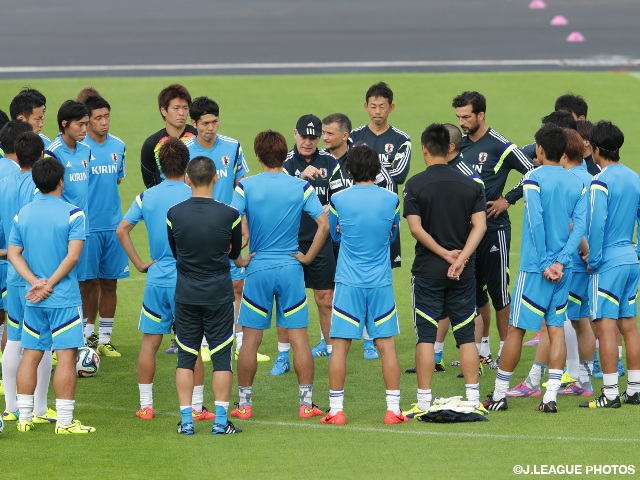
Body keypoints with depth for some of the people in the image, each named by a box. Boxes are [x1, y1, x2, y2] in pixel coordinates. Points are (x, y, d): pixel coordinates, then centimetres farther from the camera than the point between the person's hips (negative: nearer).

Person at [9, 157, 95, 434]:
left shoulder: (22, 214, 6)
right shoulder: (72, 214, -9)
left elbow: (14, 253, 2)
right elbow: (73, 255, -16)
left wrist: (36, 282, -6)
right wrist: (50, 285, -11)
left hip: (33, 299, 5)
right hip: (64, 298, -5)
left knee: (30, 355, 12)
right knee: (66, 356, -2)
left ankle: (24, 417, 15)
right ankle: (64, 421, -3)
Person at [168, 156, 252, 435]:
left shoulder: (174, 214, -6)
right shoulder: (229, 215, -10)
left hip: (185, 296, 1)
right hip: (219, 295, -1)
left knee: (185, 358, 9)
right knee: (222, 358, 5)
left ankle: (186, 420, 7)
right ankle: (221, 420, 3)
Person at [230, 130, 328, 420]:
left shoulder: (246, 187, -5)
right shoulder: (301, 187, -2)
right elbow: (324, 224, -7)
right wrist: (308, 257, 2)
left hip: (258, 268, 0)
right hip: (291, 268, 0)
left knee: (251, 340, 7)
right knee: (299, 338, 5)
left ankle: (244, 403, 11)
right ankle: (306, 403, 6)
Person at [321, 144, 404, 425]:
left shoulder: (338, 200, -4)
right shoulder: (391, 200, -1)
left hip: (348, 283, -1)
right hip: (381, 283, 1)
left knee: (340, 346, 3)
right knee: (386, 344, 5)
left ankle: (336, 410, 2)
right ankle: (393, 409, 4)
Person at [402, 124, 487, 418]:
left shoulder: (415, 185, -5)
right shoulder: (470, 185, 3)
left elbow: (416, 228, -12)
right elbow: (480, 225, -5)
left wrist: (444, 253, -7)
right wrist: (461, 258, -11)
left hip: (427, 271, -2)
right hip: (463, 273, 2)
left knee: (425, 337, 1)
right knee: (466, 336, 8)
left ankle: (424, 402, 1)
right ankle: (473, 399, 7)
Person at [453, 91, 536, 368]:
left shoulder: (499, 146, -10)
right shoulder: (460, 145, 9)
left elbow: (534, 174, -9)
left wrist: (508, 200, -10)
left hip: (494, 228, -6)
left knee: (498, 290, -3)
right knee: (474, 291, 10)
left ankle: (506, 349, 5)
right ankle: (483, 349, 19)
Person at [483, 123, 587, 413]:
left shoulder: (535, 179, -8)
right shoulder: (577, 184, 8)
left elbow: (536, 223, -16)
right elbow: (580, 226, -1)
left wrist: (544, 265, -12)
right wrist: (561, 262, -8)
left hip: (536, 267, -5)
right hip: (563, 269, 5)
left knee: (516, 328, 1)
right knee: (556, 328, 7)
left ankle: (499, 396, 7)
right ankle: (551, 397, 0)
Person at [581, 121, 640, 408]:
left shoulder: (601, 181, -14)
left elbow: (597, 224, -19)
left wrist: (592, 260, -11)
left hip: (608, 262, -8)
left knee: (605, 326, -6)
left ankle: (610, 393, -7)